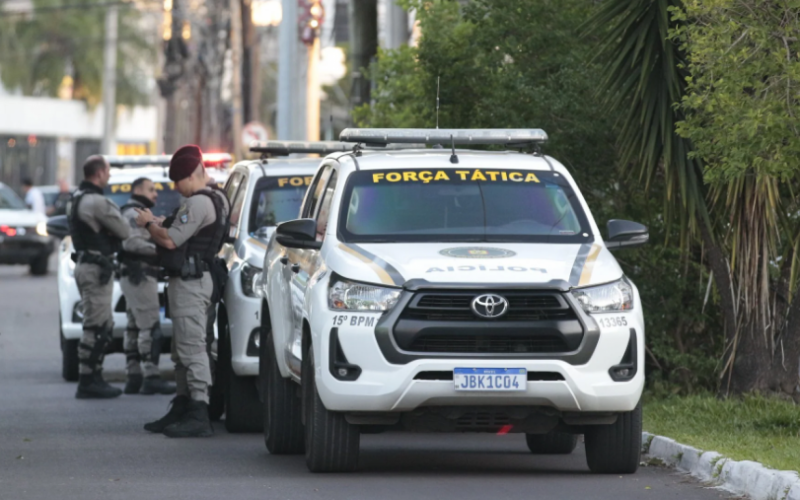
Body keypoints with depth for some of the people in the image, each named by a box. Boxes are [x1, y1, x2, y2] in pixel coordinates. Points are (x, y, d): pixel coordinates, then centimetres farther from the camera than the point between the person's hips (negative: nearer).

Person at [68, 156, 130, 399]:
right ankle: (88, 382, -9)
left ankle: (94, 378, 18)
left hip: (84, 263, 11)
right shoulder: (97, 202, -17)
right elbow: (124, 230, -14)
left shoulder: (78, 199, 16)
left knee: (102, 326, 16)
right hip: (96, 267, -11)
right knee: (96, 327, -9)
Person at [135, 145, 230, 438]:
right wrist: (157, 225, 13)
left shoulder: (199, 203, -17)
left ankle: (199, 416, -16)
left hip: (190, 282, -11)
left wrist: (149, 224, -1)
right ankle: (182, 410, 22)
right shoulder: (216, 199, 17)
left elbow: (170, 240, -18)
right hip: (194, 279, 11)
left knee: (192, 348, -13)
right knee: (182, 350, 16)